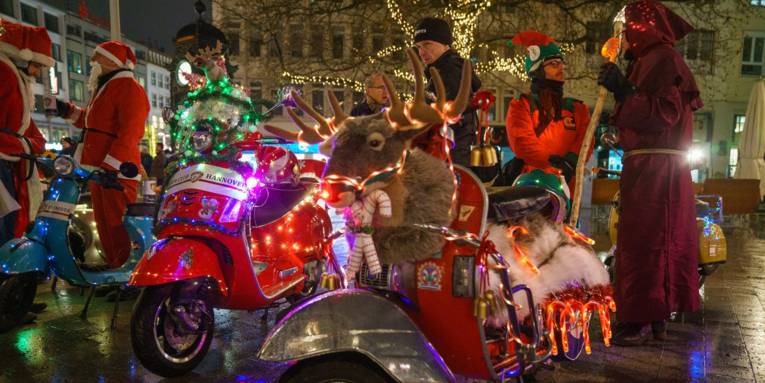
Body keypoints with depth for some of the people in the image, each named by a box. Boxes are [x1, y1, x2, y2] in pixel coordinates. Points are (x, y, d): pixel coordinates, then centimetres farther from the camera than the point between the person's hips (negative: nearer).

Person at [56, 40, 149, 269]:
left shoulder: (128, 87, -11)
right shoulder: (105, 88, 24)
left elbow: (129, 132, -22)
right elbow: (93, 121, 36)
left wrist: (110, 165, -28)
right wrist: (69, 111, 20)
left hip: (117, 171, -11)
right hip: (98, 168, 11)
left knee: (118, 225, -13)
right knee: (104, 224, 15)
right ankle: (114, 267, 25)